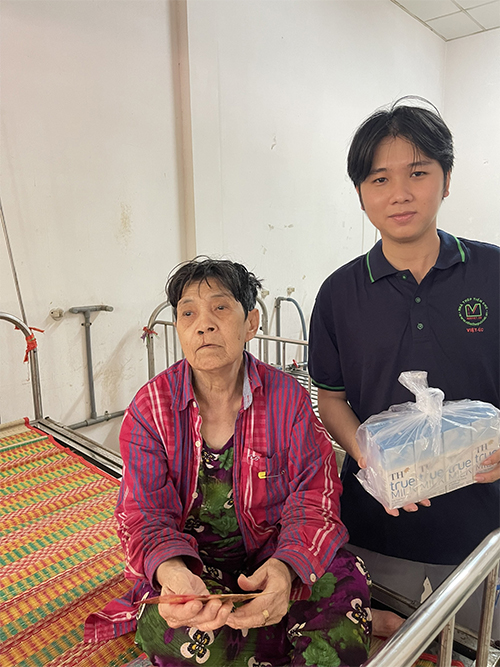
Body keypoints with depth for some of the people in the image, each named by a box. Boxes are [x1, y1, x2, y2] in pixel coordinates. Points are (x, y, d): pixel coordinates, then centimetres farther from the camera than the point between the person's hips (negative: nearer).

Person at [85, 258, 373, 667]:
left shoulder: (287, 397, -9)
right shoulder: (150, 407, -8)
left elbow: (314, 498, -12)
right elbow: (144, 515, -11)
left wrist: (283, 567, -34)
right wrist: (171, 572, -35)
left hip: (273, 552, 0)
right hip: (188, 560, 1)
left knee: (345, 584, -28)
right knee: (162, 625, -31)